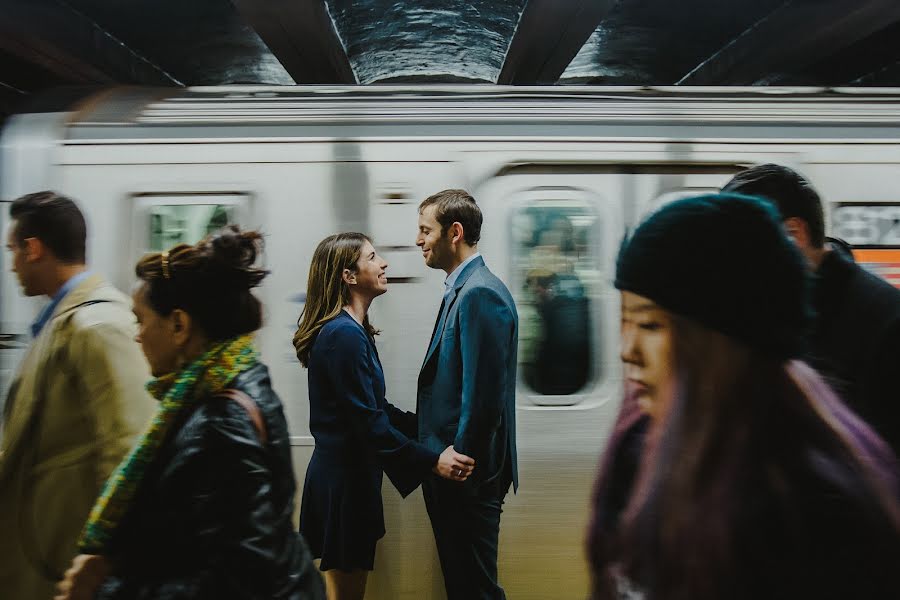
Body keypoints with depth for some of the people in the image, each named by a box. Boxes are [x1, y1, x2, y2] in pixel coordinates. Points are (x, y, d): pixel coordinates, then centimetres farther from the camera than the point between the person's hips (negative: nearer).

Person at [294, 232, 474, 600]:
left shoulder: (353, 329, 11)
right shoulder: (344, 335, -21)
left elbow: (375, 407, 14)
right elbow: (369, 422, -25)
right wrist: (432, 461, -22)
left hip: (347, 475, 10)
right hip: (344, 481, -10)